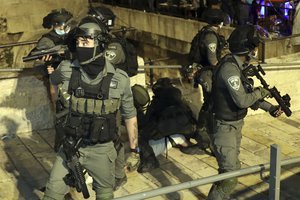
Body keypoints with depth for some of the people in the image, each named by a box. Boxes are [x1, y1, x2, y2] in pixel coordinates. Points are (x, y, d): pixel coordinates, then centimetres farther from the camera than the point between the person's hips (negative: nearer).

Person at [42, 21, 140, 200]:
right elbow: (53, 79, 16)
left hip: (101, 150, -1)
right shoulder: (67, 70, -10)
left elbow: (130, 115, -1)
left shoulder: (120, 79, -13)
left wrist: (134, 151, 3)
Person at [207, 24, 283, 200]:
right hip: (224, 128, -10)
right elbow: (242, 100, -27)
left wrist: (270, 107, 6)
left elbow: (248, 95, 13)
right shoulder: (229, 68, -26)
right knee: (231, 177, -7)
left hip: (235, 125, 10)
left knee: (232, 168, 21)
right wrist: (260, 92, -10)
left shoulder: (239, 66, 5)